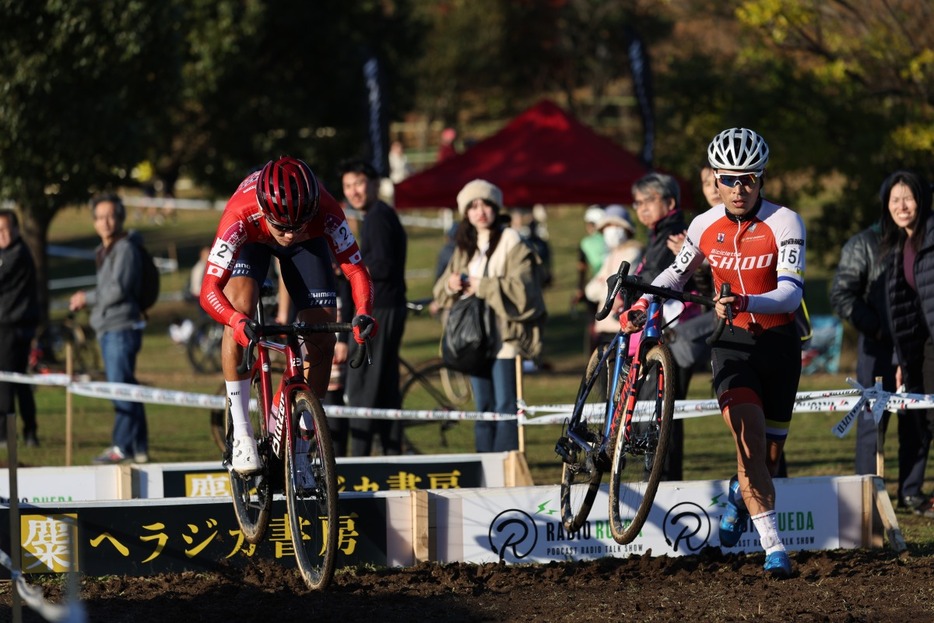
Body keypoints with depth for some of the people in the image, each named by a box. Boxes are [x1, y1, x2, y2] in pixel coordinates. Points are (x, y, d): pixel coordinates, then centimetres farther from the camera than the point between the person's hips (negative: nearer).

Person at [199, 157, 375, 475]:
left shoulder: (326, 212, -40)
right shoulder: (241, 215, -42)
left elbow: (356, 269, -34)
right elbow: (210, 290, -42)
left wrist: (363, 313, -54)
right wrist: (237, 321, -62)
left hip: (309, 244, 2)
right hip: (252, 241, -2)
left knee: (322, 339, -11)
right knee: (240, 304, -29)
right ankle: (241, 432, -19)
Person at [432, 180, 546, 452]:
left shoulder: (511, 241, -4)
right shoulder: (464, 247, 16)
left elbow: (521, 287, -15)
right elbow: (440, 292, 16)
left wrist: (482, 287, -13)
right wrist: (451, 286, -7)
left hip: (503, 337, -7)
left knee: (504, 407, -8)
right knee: (483, 408, 9)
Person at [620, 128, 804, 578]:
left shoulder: (784, 224, -15)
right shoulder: (706, 227, -5)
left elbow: (790, 292, -26)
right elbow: (676, 274, 13)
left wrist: (744, 303, -43)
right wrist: (639, 307, -2)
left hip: (778, 342, 0)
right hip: (732, 341, 0)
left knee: (770, 451, 10)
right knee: (749, 433, -22)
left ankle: (739, 496, 46)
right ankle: (773, 548, -26)